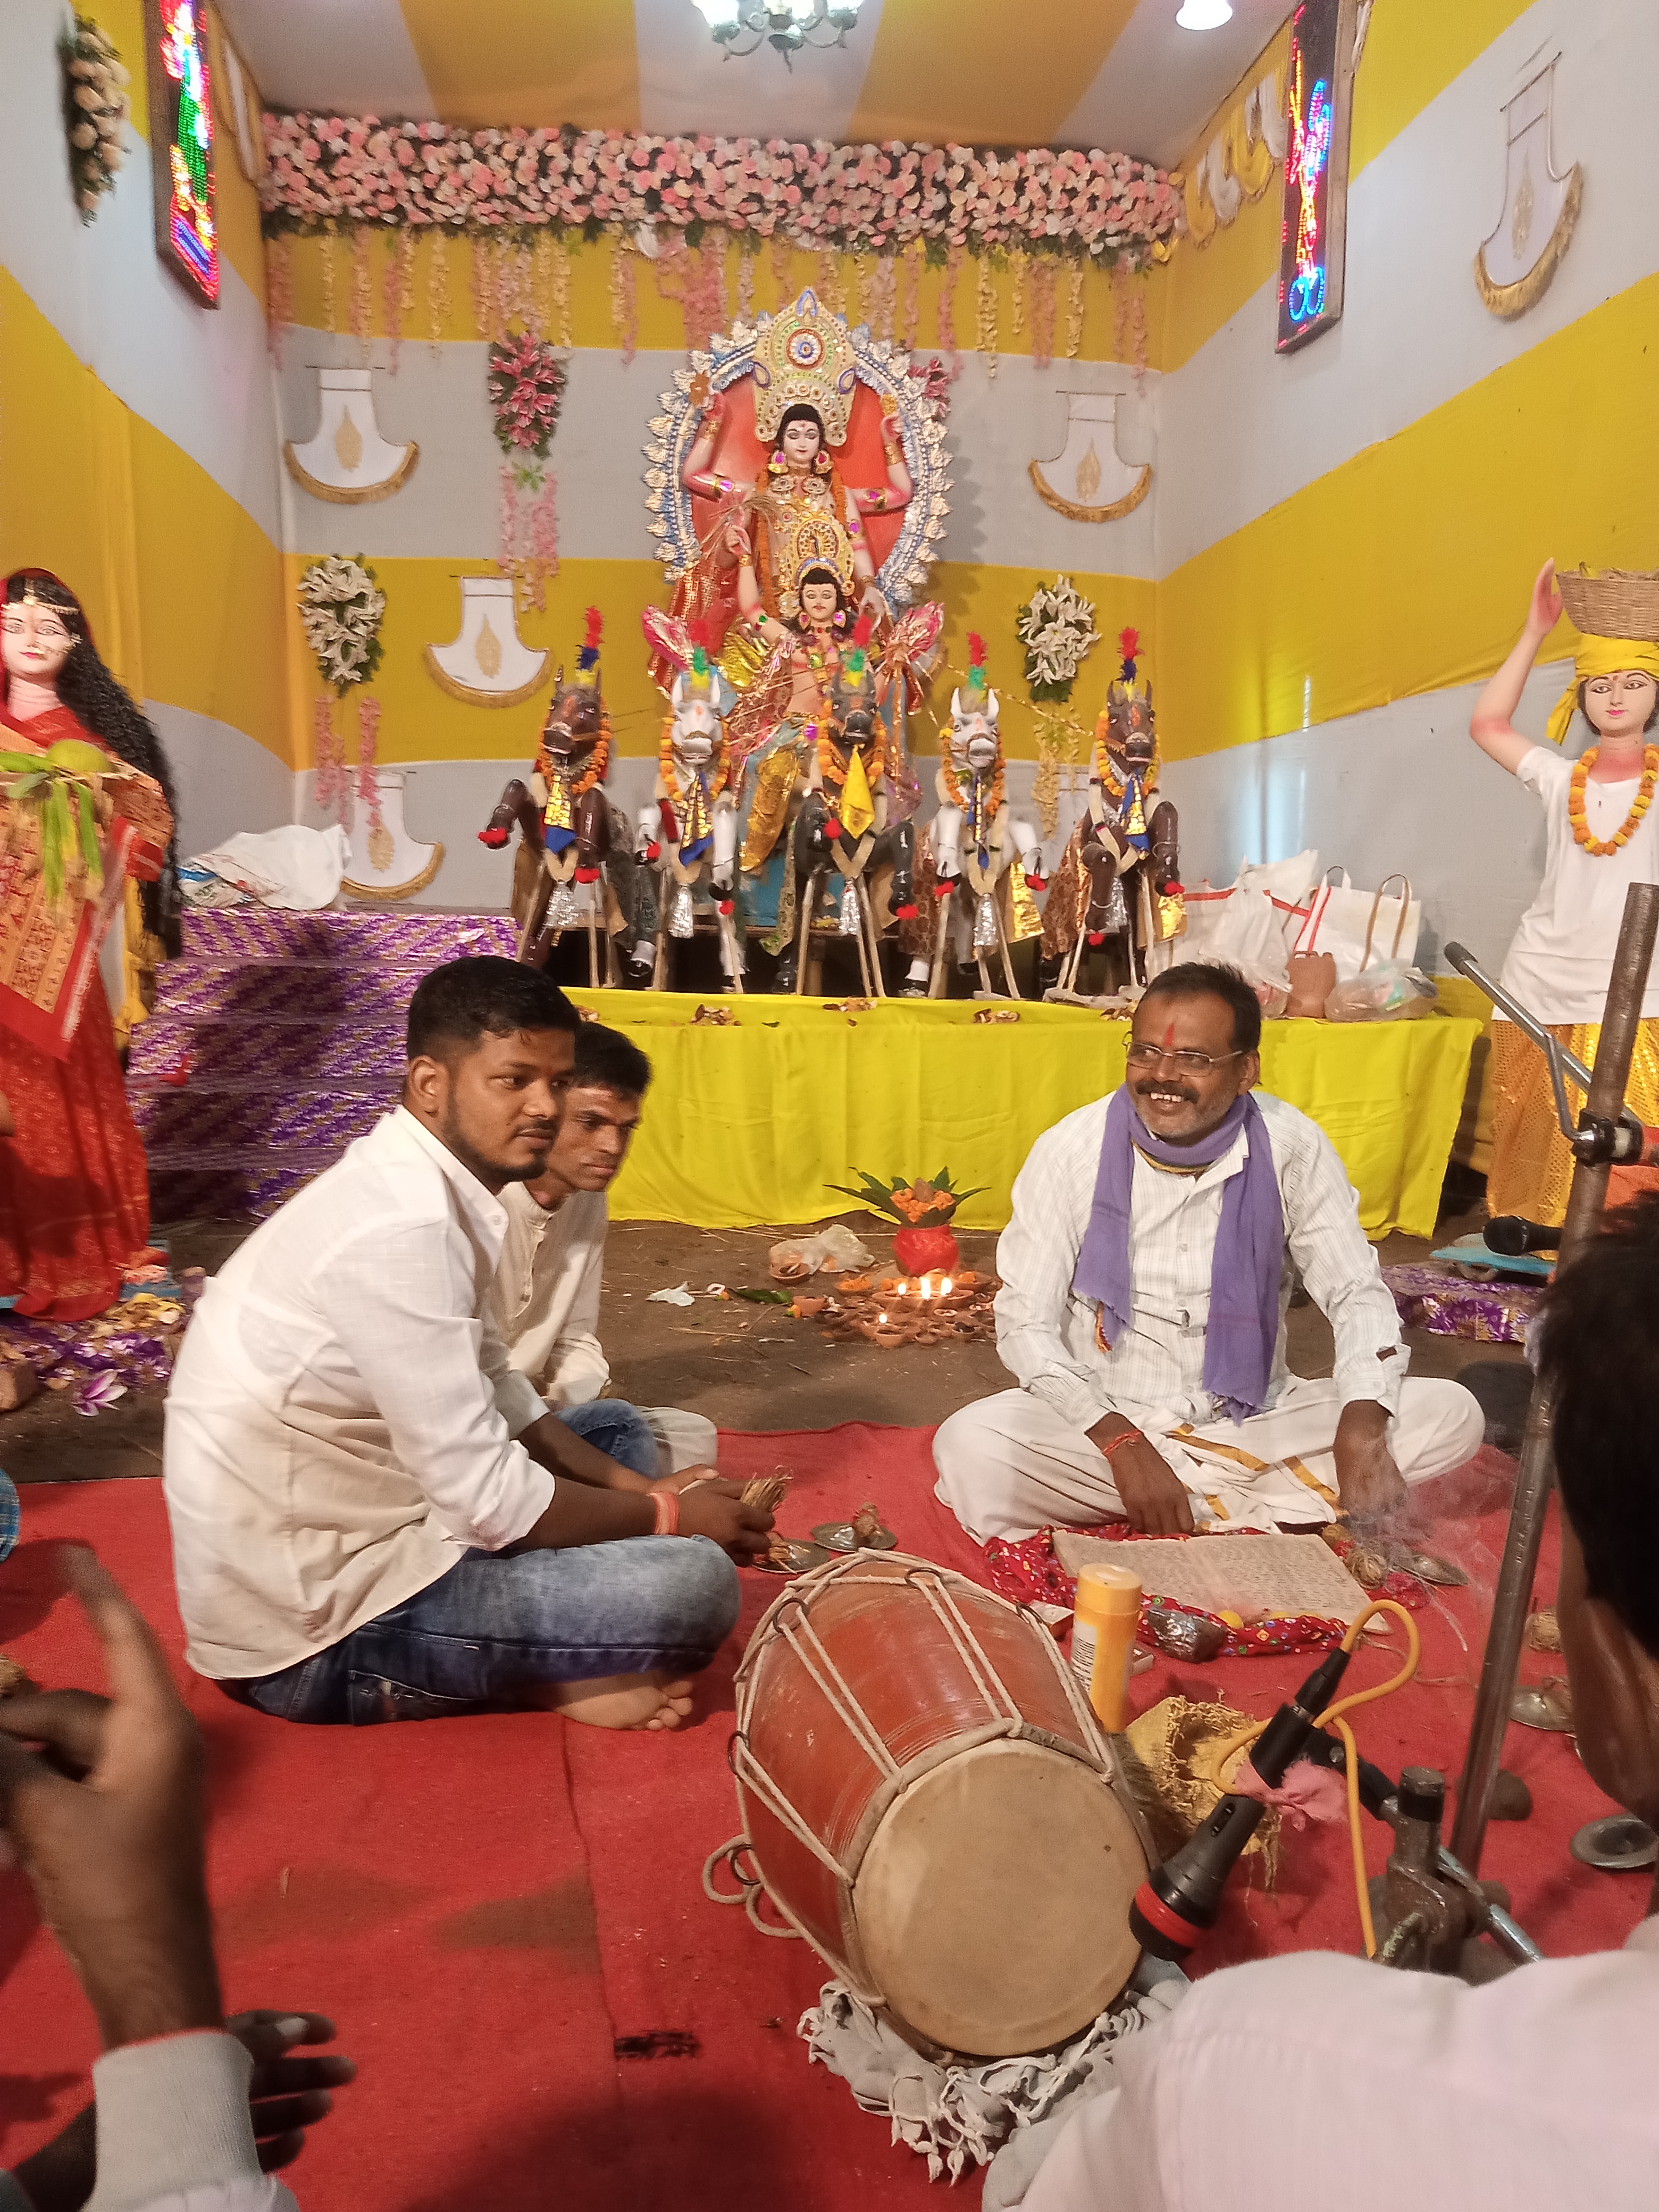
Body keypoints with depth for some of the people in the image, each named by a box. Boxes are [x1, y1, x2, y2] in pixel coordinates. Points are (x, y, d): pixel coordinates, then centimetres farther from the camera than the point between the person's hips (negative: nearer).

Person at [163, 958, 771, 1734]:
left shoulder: (421, 1185, 5)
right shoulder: (404, 1226, -26)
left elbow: (495, 1392, 14)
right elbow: (489, 1500, -24)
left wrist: (637, 1487, 4)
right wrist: (665, 1516, -8)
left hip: (324, 1548, 10)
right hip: (309, 1638, -10)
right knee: (696, 1583, -21)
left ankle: (548, 1671, 4)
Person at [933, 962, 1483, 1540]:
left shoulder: (1291, 1148, -9)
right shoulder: (1071, 1150, -13)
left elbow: (1357, 1293, -5)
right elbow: (1025, 1322, -11)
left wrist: (1364, 1425, -25)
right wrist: (1121, 1443, -25)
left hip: (1253, 1424, 2)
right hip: (1104, 1418, -1)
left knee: (1452, 1414, -16)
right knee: (967, 1447, -31)